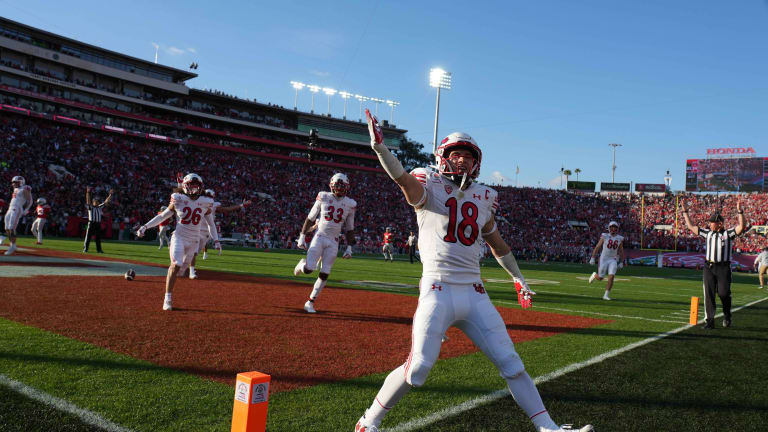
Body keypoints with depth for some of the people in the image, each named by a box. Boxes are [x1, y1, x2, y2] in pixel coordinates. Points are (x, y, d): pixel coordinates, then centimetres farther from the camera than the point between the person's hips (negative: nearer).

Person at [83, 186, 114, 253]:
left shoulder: (100, 207, 16)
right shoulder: (90, 207, 4)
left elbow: (106, 201, 16)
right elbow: (88, 200, -9)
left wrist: (110, 194, 10)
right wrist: (88, 192, -21)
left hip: (98, 224, 4)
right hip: (91, 223, -4)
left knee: (98, 237, 7)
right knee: (88, 236, -4)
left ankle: (99, 249, 11)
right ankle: (85, 249, 0)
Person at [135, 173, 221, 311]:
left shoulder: (205, 203, 3)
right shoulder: (178, 200, -3)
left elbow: (211, 224, 14)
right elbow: (162, 216, 5)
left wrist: (216, 240, 7)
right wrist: (145, 226, -3)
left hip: (194, 241, 3)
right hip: (179, 237, -3)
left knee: (181, 269, 4)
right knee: (176, 265, -20)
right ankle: (168, 298, -11)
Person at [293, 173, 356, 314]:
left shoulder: (350, 204, 3)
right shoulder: (323, 198, -2)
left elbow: (349, 228, 10)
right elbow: (310, 218, 3)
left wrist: (349, 247, 6)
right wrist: (302, 236, 0)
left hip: (333, 242, 2)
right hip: (319, 237, -2)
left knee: (324, 274, -3)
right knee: (308, 269, -14)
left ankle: (310, 302, 11)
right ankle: (302, 264, 24)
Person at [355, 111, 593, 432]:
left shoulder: (482, 198, 14)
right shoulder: (429, 188, -1)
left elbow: (497, 243, 28)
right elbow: (402, 177, -24)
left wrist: (518, 278, 33)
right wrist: (379, 145, -42)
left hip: (474, 294, 5)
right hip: (438, 291, -5)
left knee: (511, 364, 7)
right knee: (418, 368, -10)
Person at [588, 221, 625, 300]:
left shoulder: (619, 239, 3)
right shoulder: (604, 236, -5)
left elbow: (621, 252, 13)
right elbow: (597, 247, -3)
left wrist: (621, 262, 10)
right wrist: (592, 258, -6)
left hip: (613, 260, 2)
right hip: (604, 259, -2)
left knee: (611, 277, -13)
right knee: (600, 278, 5)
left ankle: (606, 295, -3)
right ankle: (595, 275, 42)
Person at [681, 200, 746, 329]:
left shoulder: (728, 233, 3)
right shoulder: (707, 233, 13)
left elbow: (741, 226, -11)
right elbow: (691, 226, 18)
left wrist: (740, 211, -21)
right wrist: (685, 212, 16)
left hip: (723, 268, -3)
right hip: (709, 267, 3)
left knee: (723, 293, -2)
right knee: (709, 294, -1)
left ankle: (727, 315, 25)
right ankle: (709, 320, 3)